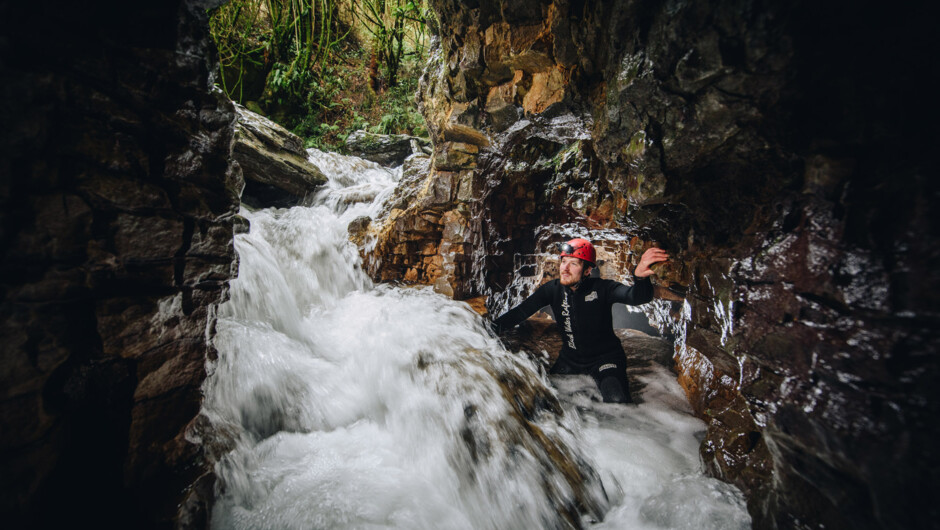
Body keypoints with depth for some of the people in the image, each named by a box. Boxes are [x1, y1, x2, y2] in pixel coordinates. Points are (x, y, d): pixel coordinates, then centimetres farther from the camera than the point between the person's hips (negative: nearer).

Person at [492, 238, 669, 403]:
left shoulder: (601, 288, -19)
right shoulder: (553, 289, -9)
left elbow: (636, 296, -36)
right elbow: (522, 311, -10)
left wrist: (640, 277, -60)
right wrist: (493, 327, -25)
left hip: (604, 358, -4)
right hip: (570, 359, 4)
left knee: (618, 403, -25)